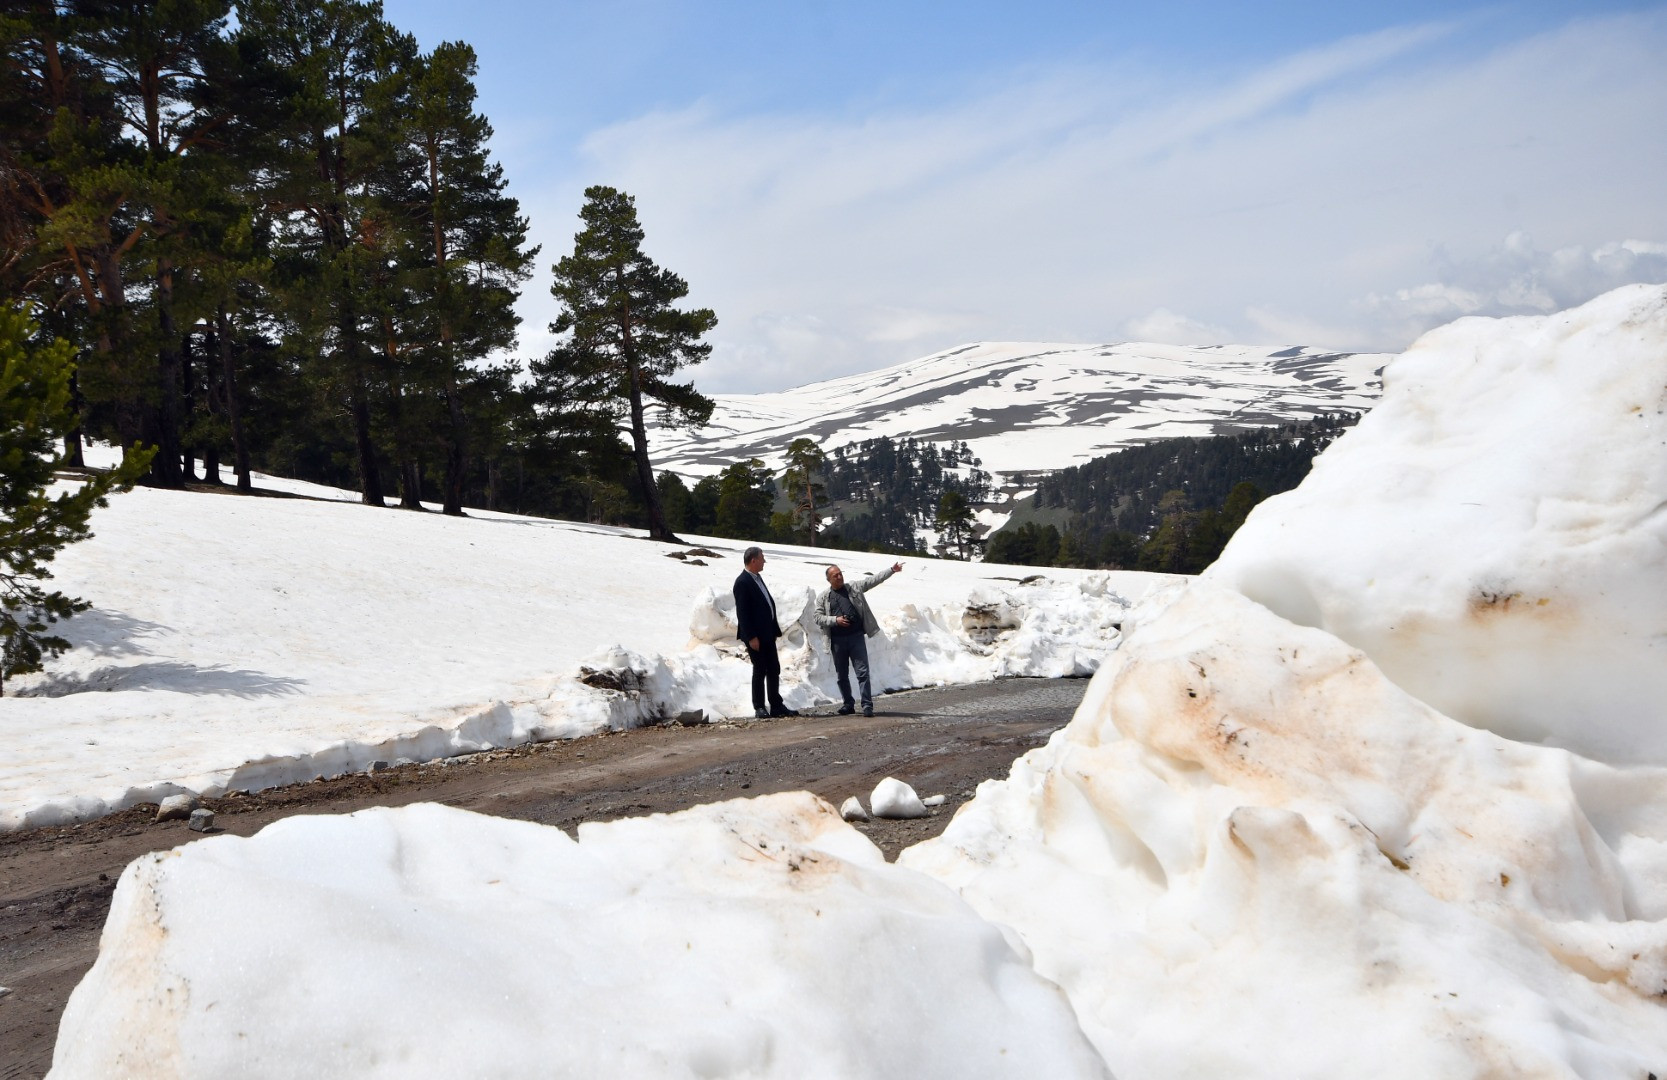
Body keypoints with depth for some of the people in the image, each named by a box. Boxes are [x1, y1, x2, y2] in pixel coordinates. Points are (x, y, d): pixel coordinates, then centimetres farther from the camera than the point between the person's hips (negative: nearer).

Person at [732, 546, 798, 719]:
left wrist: (774, 629, 14)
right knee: (760, 671, -1)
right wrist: (751, 637, -21)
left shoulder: (757, 577, 13)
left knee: (774, 670, 10)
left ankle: (776, 706, 17)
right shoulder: (742, 582, -15)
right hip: (755, 636, -9)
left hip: (767, 634, 9)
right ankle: (759, 708, 8)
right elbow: (742, 612, -18)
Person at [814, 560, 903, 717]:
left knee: (863, 672, -7)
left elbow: (873, 579, 5)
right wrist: (835, 620, -12)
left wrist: (892, 569, -3)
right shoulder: (823, 598, 7)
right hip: (837, 640, 1)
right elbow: (819, 618, 2)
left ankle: (867, 705, -7)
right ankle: (848, 704, 23)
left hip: (856, 636, -1)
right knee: (841, 675, 9)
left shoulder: (854, 587, 8)